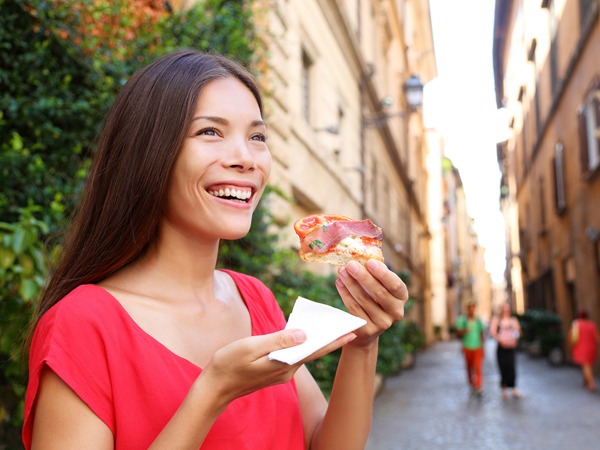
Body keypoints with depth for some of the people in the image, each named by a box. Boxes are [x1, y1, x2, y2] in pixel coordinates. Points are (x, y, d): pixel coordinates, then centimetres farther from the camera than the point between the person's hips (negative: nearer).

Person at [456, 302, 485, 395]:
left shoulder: (478, 321, 7)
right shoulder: (462, 320, -1)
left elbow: (481, 334, 15)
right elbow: (458, 334, -2)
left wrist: (483, 347, 15)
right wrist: (464, 331, -23)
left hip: (477, 348, 1)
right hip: (467, 348, -1)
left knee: (478, 367, -13)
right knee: (469, 367, 9)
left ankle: (478, 387, -16)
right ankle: (472, 384, 27)